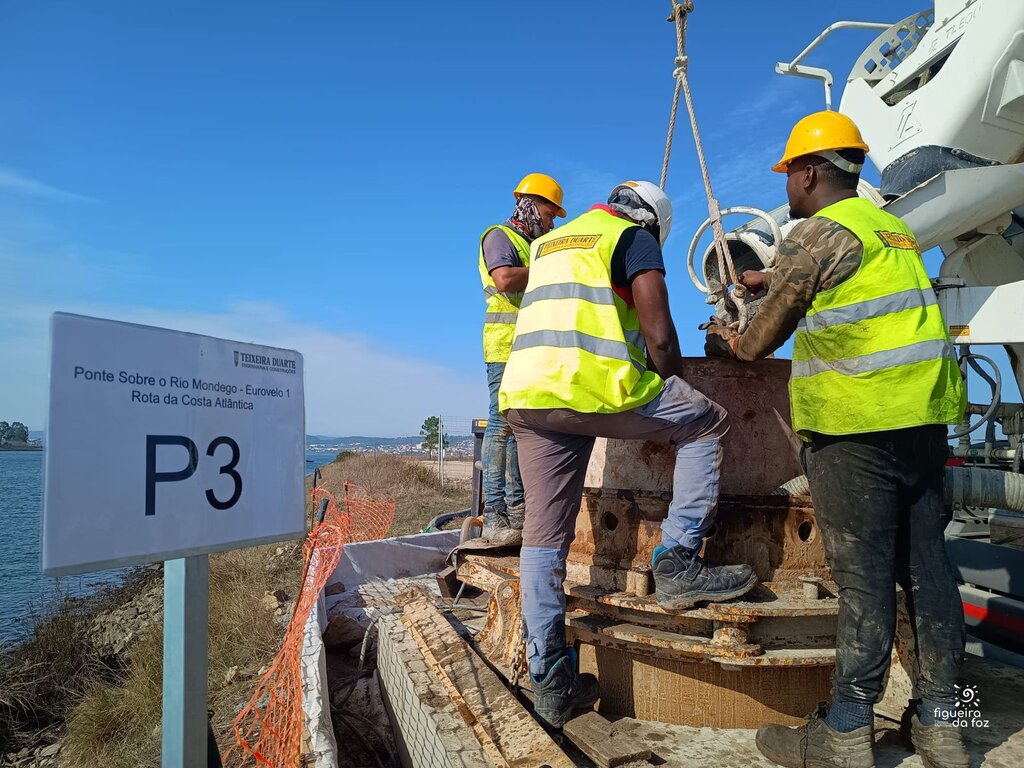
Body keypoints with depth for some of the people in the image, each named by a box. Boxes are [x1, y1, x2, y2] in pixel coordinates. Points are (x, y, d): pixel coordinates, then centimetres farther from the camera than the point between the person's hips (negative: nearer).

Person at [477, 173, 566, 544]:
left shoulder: (534, 246, 26)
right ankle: (494, 516, -9)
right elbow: (505, 281, -18)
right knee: (502, 426, -11)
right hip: (506, 346, -9)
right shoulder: (499, 236, 1)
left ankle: (516, 510, 13)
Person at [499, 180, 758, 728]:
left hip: (525, 394, 7)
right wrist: (675, 394, 18)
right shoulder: (635, 237, 9)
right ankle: (677, 560, 8)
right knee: (707, 425, 15)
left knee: (544, 534, 10)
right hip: (594, 385, -6)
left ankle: (549, 682, 16)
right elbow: (658, 335, -1)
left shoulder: (548, 241, 31)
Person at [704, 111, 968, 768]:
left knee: (864, 577, -4)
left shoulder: (816, 232, -6)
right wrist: (770, 279, 49)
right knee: (926, 567, 10)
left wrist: (728, 344, 19)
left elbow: (762, 340, -2)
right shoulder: (892, 228, 20)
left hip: (856, 425, -8)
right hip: (924, 417, 8)